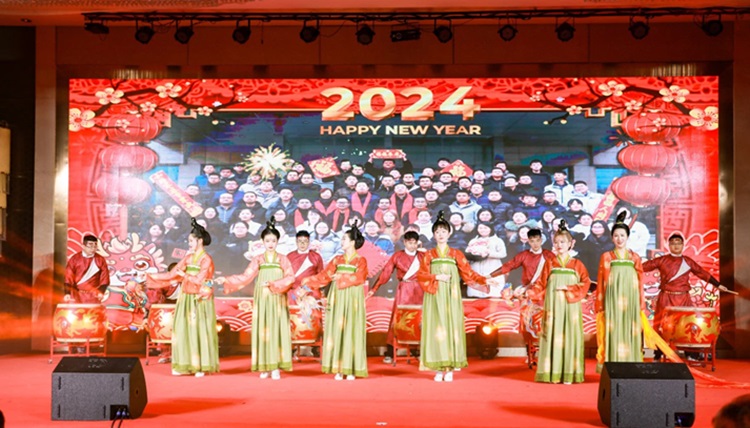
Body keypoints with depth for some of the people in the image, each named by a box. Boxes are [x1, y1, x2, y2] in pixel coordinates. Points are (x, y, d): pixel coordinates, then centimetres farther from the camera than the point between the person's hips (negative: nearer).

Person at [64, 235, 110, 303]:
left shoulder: (100, 260, 0)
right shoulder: (74, 259, -1)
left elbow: (104, 279, 1)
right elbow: (68, 278, -3)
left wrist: (101, 292, -14)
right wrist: (67, 293, -15)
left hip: (93, 297, 0)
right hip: (77, 295, 0)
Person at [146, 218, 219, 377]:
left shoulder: (206, 260, -7)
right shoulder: (188, 258, 11)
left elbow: (199, 280, -16)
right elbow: (172, 274, 9)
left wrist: (184, 275, -4)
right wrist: (150, 277, 4)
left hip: (199, 301, -6)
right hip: (186, 299, 6)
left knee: (198, 331, -4)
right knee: (183, 331, 4)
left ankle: (201, 366, 1)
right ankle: (185, 365, 9)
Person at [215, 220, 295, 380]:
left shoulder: (283, 260, 5)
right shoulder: (257, 260, 8)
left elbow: (290, 278, -7)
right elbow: (245, 277, 1)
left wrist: (272, 283, -18)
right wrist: (226, 280, -9)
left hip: (277, 300, -1)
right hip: (262, 300, 1)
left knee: (277, 329, -5)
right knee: (262, 329, -1)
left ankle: (276, 367, -5)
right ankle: (265, 367, 3)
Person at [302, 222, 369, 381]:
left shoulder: (361, 260, 1)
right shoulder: (337, 259, 13)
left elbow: (359, 278, -15)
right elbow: (324, 276, 7)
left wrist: (341, 277, -16)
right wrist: (307, 280, -3)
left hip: (352, 301, -4)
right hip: (337, 299, 4)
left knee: (351, 331, -5)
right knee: (336, 330, 0)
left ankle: (351, 369, -1)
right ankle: (339, 369, 3)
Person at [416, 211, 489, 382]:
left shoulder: (456, 254, 8)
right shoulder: (429, 255, 9)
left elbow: (468, 273, 3)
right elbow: (421, 275, 2)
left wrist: (484, 280, -10)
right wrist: (437, 277, -11)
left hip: (451, 297, 0)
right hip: (434, 297, 0)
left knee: (451, 327, -5)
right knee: (436, 328, -4)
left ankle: (450, 369, -2)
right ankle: (439, 369, -1)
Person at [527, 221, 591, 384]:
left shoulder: (577, 264, 6)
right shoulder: (550, 264, 8)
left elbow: (585, 283, -2)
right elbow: (541, 284, 4)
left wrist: (568, 288, -12)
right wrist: (528, 292, -11)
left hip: (570, 306, -1)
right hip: (553, 306, 1)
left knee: (569, 337, -2)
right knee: (553, 336, -1)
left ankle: (569, 374, 1)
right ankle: (553, 373, 2)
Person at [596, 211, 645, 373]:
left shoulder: (635, 257, 9)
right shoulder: (606, 257, 5)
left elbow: (640, 283, 8)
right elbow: (600, 283, 4)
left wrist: (641, 305, 3)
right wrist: (600, 306, -2)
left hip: (630, 302, 1)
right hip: (612, 301, -1)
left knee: (630, 332, 0)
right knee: (612, 332, -4)